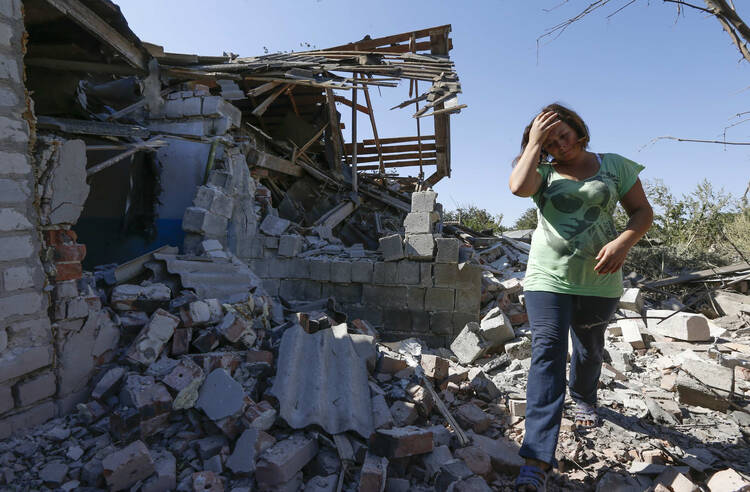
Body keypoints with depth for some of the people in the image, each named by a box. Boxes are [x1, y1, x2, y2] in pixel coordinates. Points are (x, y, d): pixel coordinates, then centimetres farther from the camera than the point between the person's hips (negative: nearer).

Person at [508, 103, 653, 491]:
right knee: (547, 353, -14)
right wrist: (535, 142, -9)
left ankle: (583, 399, 54)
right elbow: (518, 186, -21)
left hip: (598, 281, 2)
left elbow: (642, 212, 5)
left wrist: (624, 241, -15)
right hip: (548, 278, -2)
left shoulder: (615, 166, 6)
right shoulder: (543, 172, 3)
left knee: (589, 347, 20)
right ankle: (537, 460, -16)